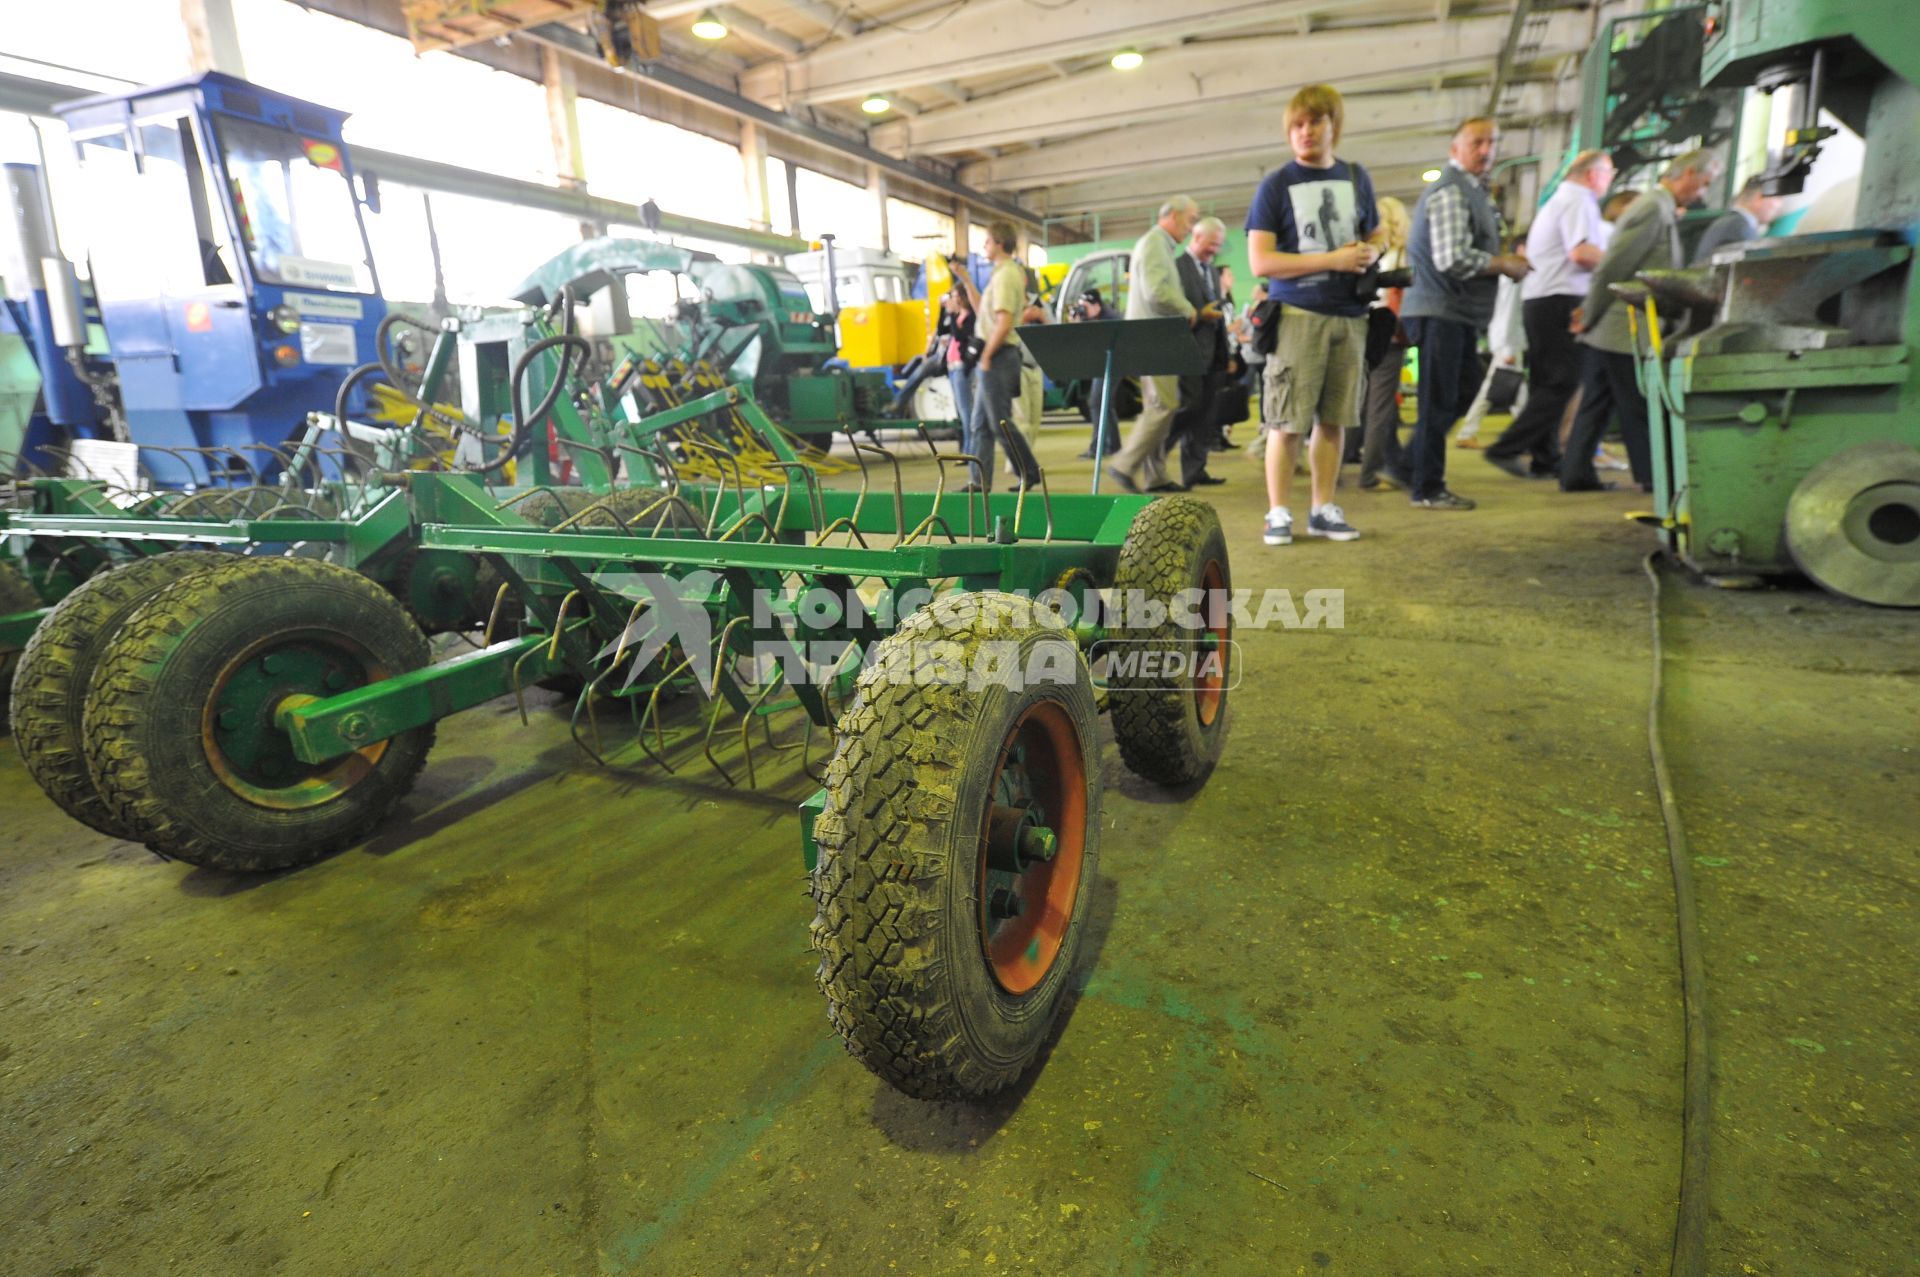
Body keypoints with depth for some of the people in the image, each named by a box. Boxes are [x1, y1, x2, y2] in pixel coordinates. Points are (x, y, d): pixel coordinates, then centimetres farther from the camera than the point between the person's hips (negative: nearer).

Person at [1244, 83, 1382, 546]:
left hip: (1349, 315, 4)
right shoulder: (1276, 185, 0)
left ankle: (1322, 509, 15)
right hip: (1298, 314, -4)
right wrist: (1332, 260, -13)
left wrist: (1370, 255, -2)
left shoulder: (1356, 178, 13)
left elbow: (1374, 237, 23)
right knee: (1288, 422, -7)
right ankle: (1279, 513, 2)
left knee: (1333, 419, 6)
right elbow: (1260, 261, -8)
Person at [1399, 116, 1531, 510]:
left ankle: (1412, 465, 24)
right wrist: (1505, 264, -11)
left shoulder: (1474, 191, 20)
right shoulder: (1450, 192, -13)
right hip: (1439, 312, -10)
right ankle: (1428, 489, 5)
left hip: (1458, 314, 10)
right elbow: (1453, 259, -23)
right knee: (1439, 401, -4)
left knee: (1464, 389, 17)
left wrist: (1504, 259, 10)